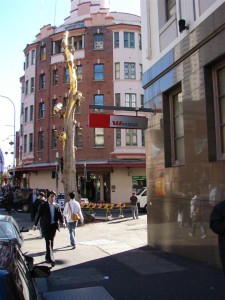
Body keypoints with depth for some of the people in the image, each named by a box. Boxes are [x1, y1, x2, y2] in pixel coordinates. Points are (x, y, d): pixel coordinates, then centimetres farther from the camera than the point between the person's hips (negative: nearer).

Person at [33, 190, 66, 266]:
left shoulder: (57, 206, 8)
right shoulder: (43, 206, -3)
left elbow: (60, 214, 4)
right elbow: (38, 215, 1)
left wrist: (63, 222, -12)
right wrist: (35, 224, 2)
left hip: (53, 226, 5)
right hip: (46, 226, -5)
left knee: (51, 242, 13)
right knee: (48, 242, -10)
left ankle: (48, 257, 28)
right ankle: (51, 259, -14)